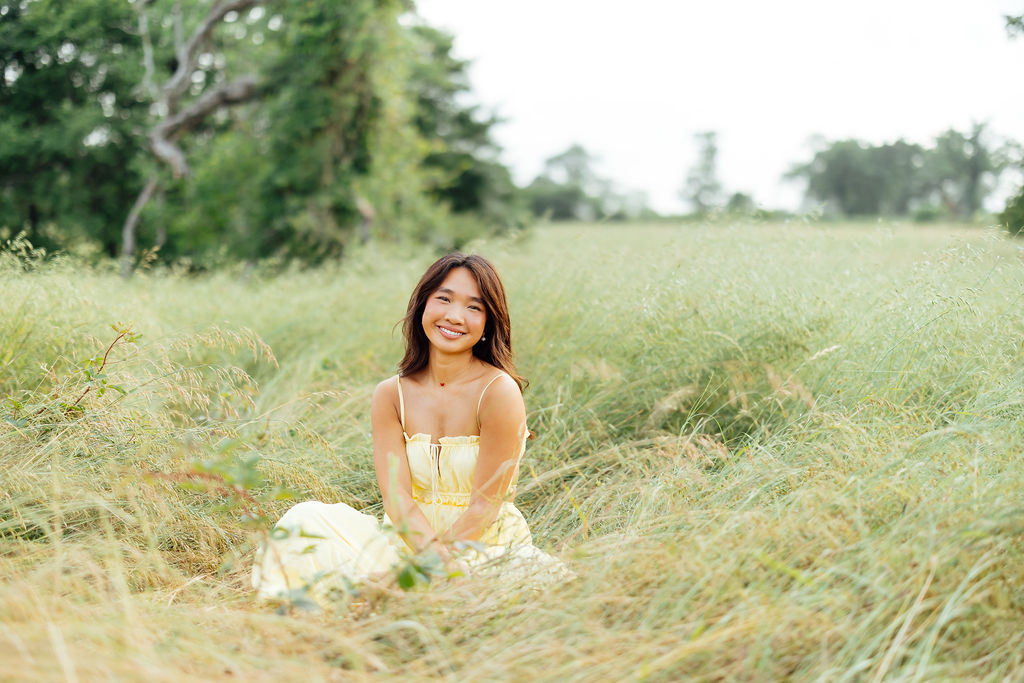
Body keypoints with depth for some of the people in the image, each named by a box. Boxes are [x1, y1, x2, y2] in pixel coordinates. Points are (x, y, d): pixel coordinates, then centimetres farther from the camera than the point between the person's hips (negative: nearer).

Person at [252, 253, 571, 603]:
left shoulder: (500, 392, -12)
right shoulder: (391, 396, 0)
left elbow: (485, 505, -13)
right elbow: (396, 495, -9)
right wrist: (434, 551, -29)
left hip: (486, 545, -2)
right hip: (409, 539, 3)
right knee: (305, 521, -17)